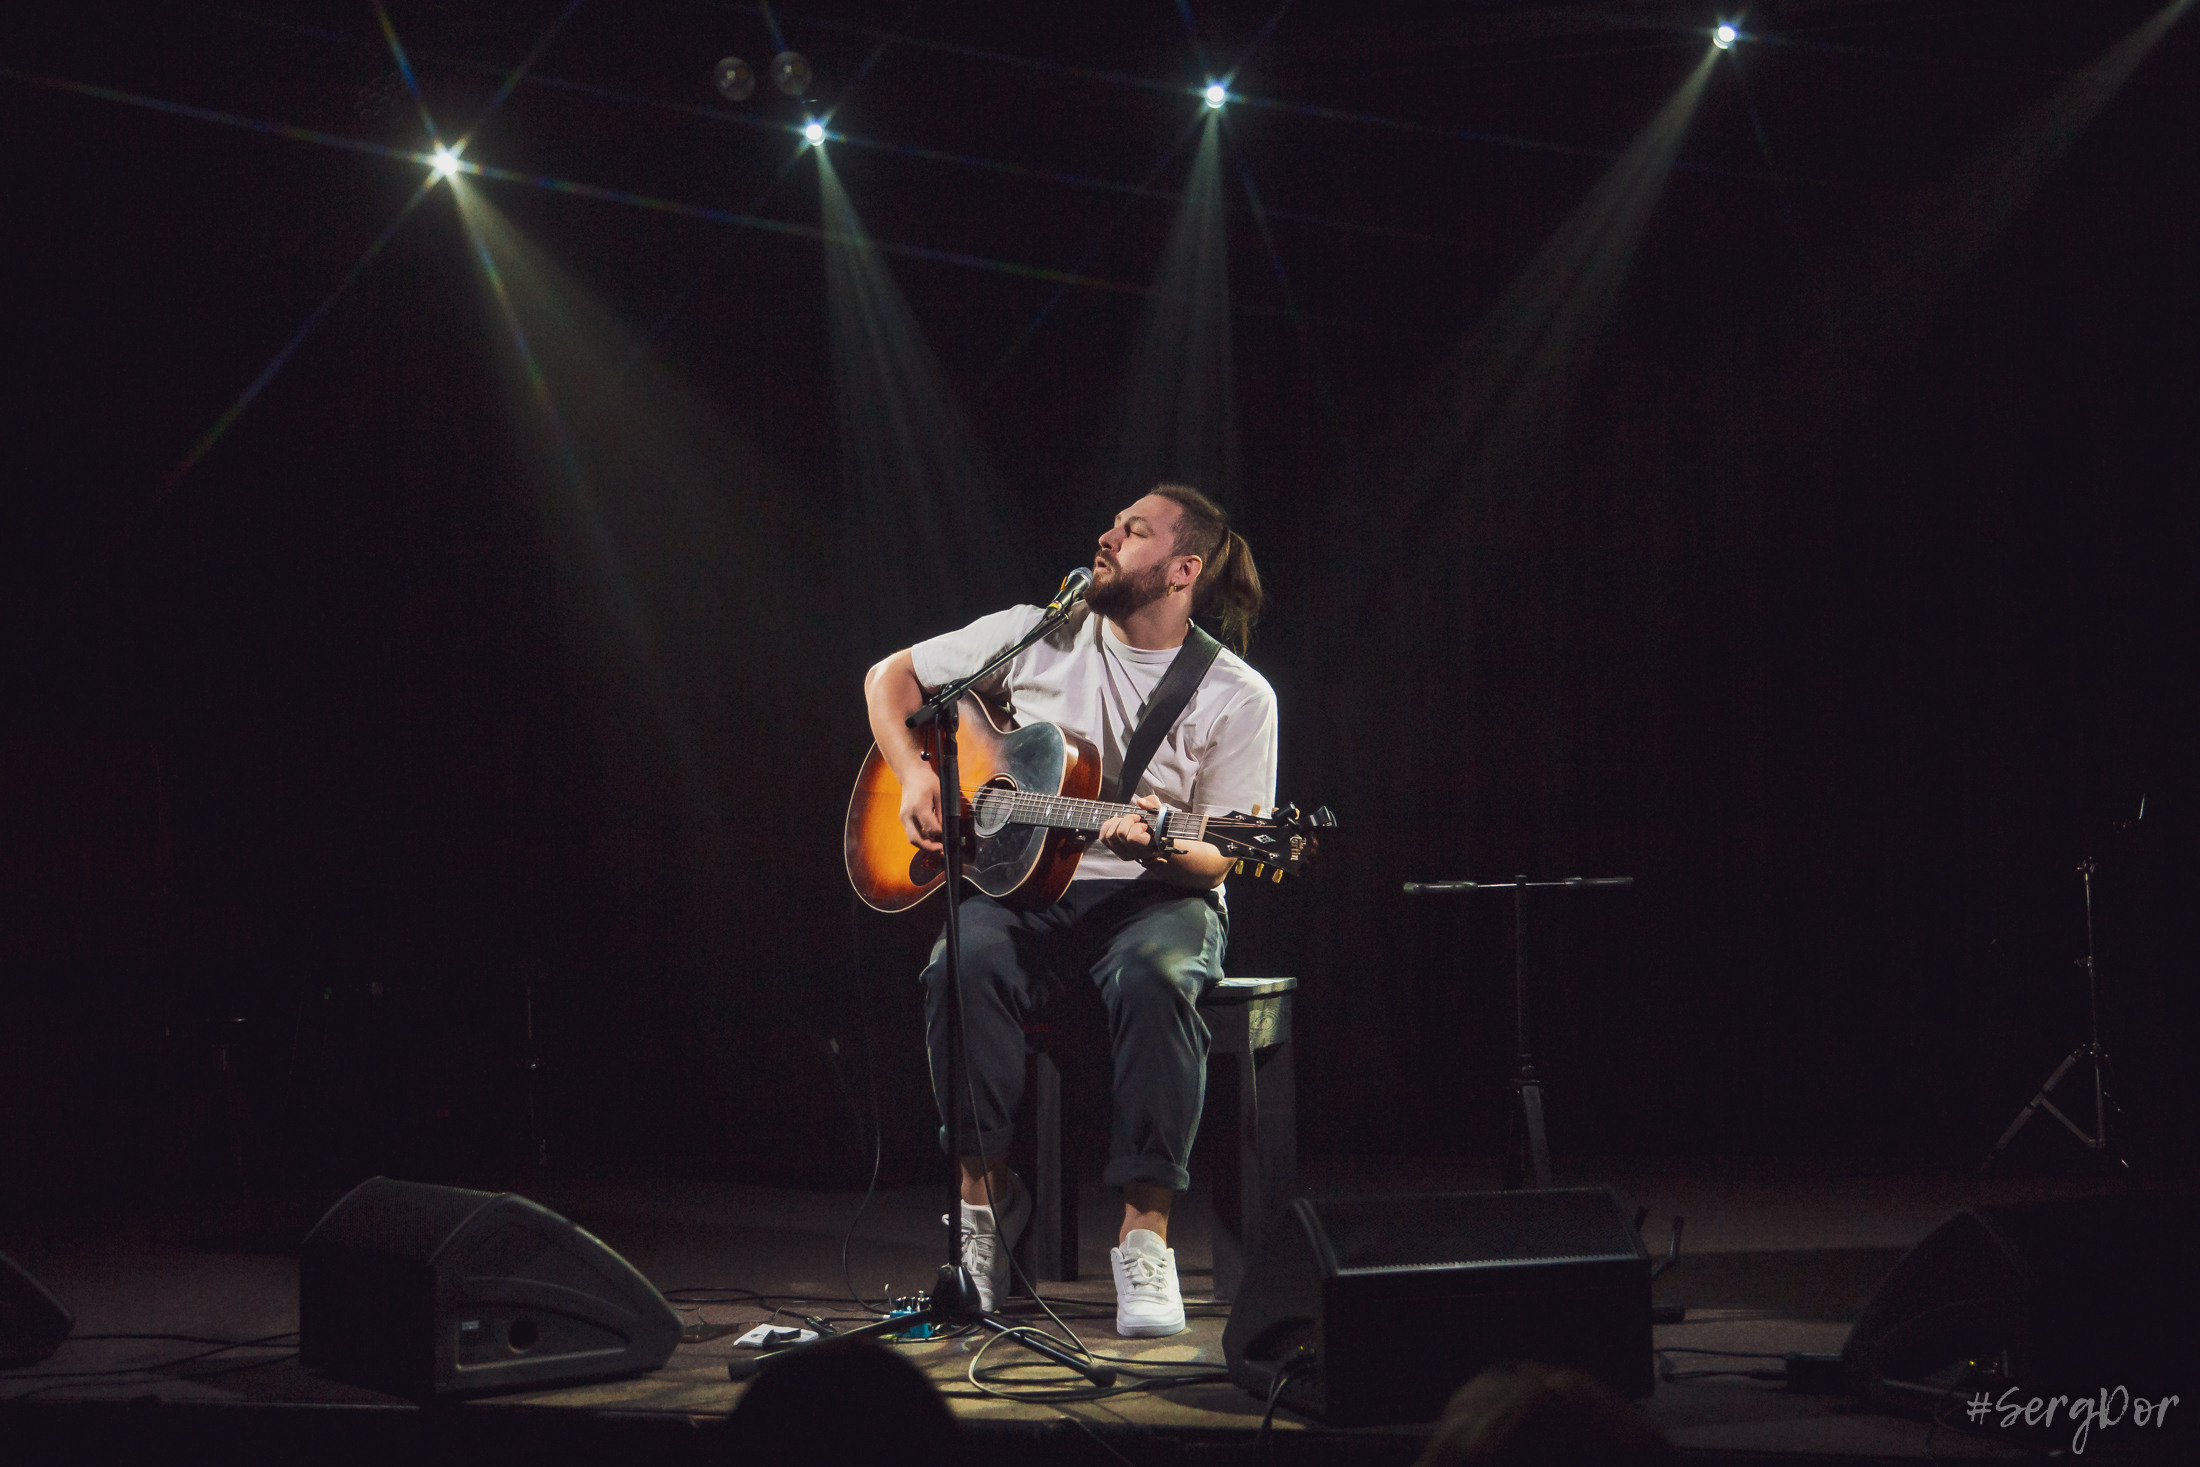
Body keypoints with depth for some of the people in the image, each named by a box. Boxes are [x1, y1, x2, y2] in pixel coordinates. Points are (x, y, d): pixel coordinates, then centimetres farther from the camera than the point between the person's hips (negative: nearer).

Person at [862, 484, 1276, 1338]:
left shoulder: (1237, 698, -1)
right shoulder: (1035, 638, 6)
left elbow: (1220, 856, -3)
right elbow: (890, 677, 15)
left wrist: (1162, 847, -26)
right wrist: (914, 775, -1)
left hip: (1154, 897, -2)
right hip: (1020, 886, 2)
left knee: (1154, 980, -38)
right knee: (964, 964, -33)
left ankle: (1145, 1231, -32)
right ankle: (985, 1194, -16)